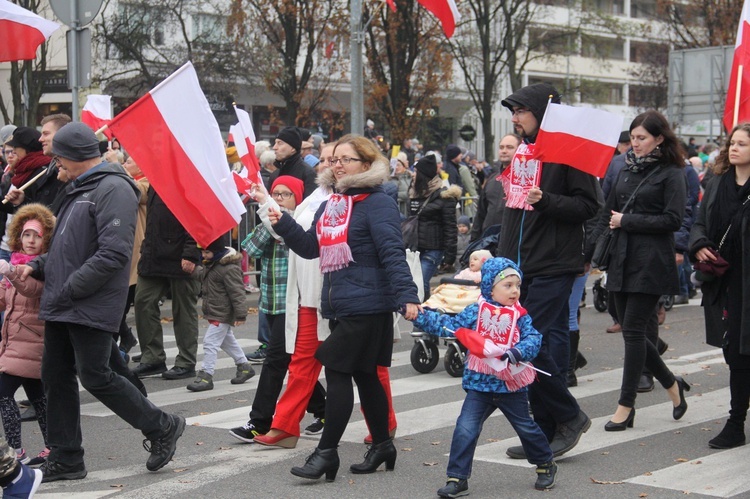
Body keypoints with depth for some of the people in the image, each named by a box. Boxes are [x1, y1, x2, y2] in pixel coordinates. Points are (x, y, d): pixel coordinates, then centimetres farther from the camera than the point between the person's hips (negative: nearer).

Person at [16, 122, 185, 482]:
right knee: (56, 378, 10)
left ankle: (162, 428, 11)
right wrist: (38, 266, 9)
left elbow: (114, 253, -22)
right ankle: (65, 460, 19)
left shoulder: (114, 189, -14)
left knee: (95, 377, -6)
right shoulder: (80, 190, 17)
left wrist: (69, 290, -19)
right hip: (61, 306, 10)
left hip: (92, 307, -10)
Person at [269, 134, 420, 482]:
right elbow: (310, 247, 16)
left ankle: (326, 452, -2)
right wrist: (283, 224, 3)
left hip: (367, 307, -9)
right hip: (339, 306, 9)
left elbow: (392, 254, -20)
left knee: (337, 373, -8)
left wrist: (407, 295, -28)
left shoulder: (378, 203, -12)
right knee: (364, 375, 15)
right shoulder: (330, 204, 15)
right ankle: (382, 445, 27)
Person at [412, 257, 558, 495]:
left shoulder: (520, 316, -2)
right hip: (479, 384, 0)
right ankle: (457, 478, -1)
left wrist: (518, 352, -32)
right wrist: (419, 315, -15)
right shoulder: (476, 312, -3)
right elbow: (449, 325, -6)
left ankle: (545, 465, 38)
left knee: (526, 427, 14)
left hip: (511, 384, 0)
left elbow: (533, 338, -12)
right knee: (465, 429, -9)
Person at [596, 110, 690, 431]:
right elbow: (608, 212, 15)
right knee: (630, 330, 8)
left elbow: (672, 220, -12)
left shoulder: (671, 174, -4)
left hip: (651, 263, -7)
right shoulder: (628, 169, 14)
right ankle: (672, 384, 27)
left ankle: (626, 405, 2)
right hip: (622, 260, 7)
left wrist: (627, 221, -11)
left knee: (633, 330, -6)